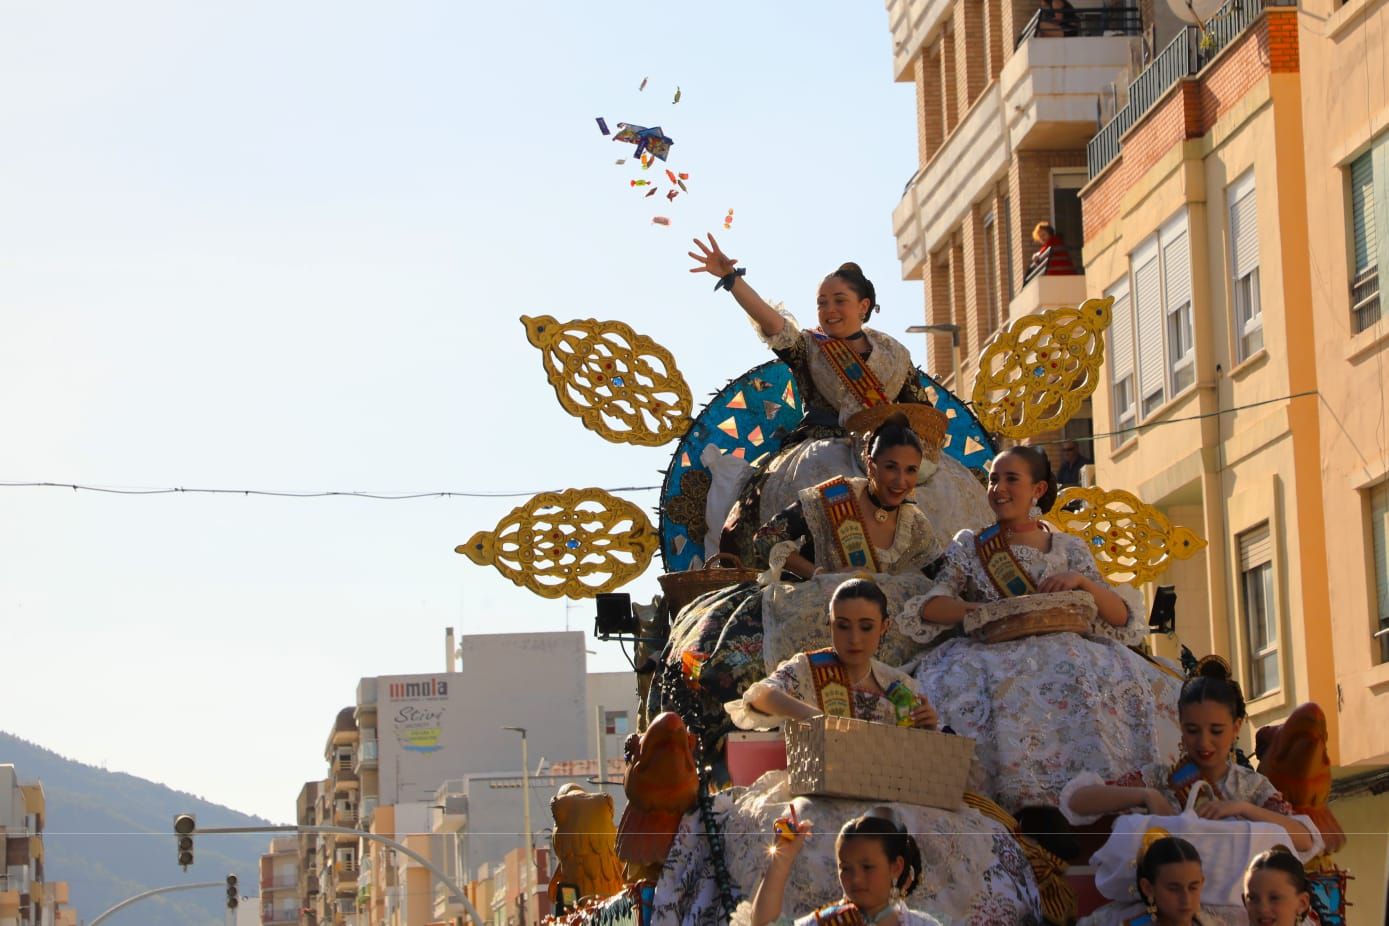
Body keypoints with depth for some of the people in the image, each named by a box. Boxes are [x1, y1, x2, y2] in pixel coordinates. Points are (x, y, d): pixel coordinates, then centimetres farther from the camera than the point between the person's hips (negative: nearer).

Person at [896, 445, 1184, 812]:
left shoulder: (1069, 550, 17)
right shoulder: (969, 547, 16)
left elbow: (1124, 620, 8)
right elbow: (925, 608, 1)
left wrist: (1083, 582, -9)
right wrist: (976, 610, -17)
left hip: (1060, 656, 1)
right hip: (987, 655, -1)